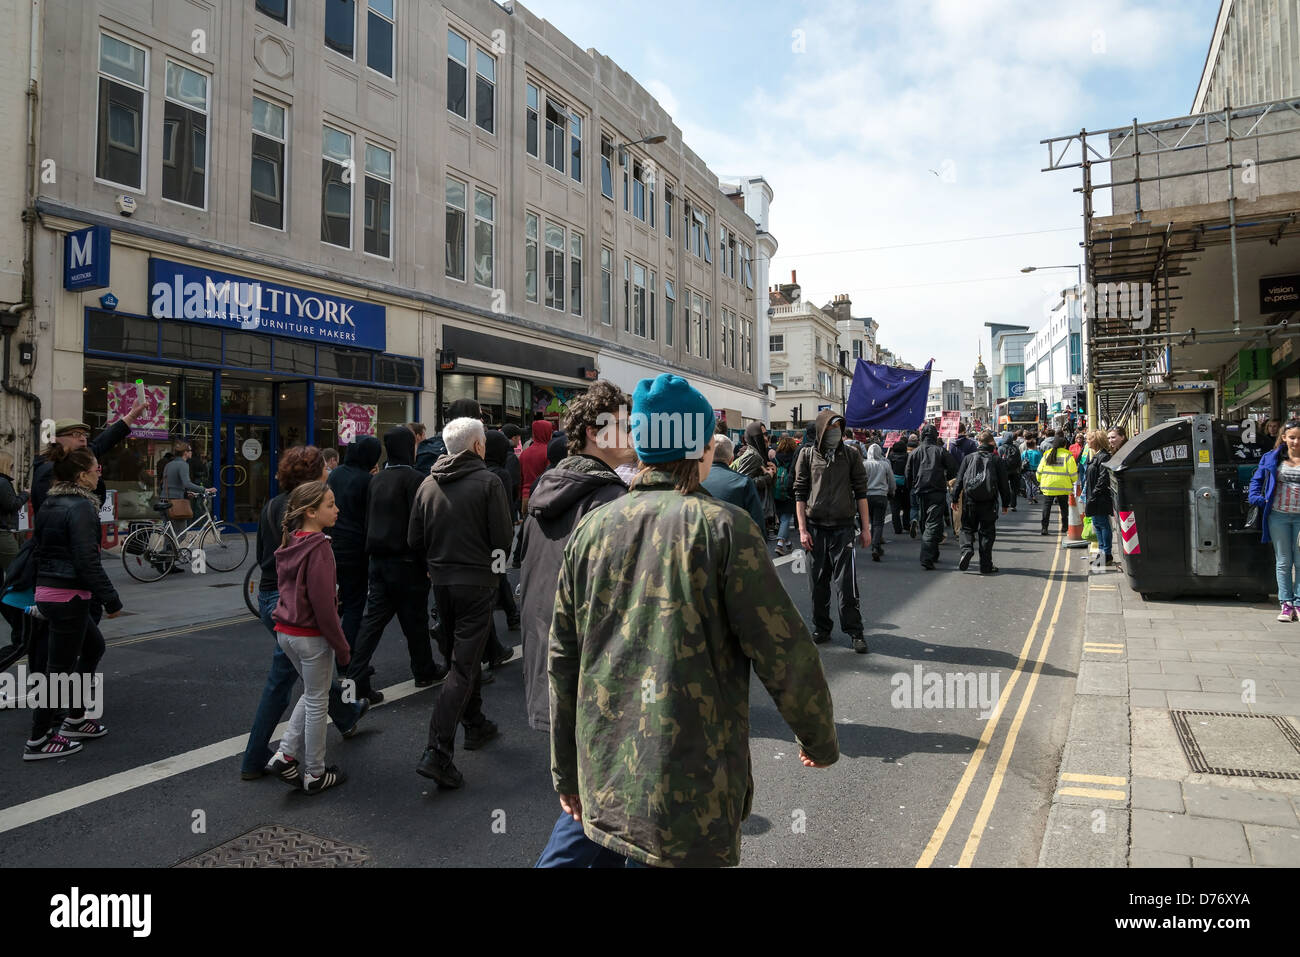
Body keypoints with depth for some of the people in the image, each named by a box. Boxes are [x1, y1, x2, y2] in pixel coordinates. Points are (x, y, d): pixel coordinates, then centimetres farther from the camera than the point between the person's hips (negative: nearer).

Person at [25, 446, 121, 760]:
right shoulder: (81, 507, -18)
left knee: (94, 646, 23)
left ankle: (75, 719, 31)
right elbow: (87, 560, -22)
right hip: (69, 596, -10)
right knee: (60, 667, 1)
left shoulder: (49, 504, 11)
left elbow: (39, 549, 17)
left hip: (46, 591, 10)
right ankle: (39, 741, 12)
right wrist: (111, 600, -16)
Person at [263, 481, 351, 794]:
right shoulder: (318, 547, -21)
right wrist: (341, 646, -15)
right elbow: (323, 604, -23)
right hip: (311, 636, -8)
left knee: (313, 693, 24)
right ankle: (314, 775, 20)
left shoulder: (289, 543, 6)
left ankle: (285, 754, 18)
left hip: (285, 631, 8)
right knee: (317, 702, 7)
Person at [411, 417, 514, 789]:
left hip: (441, 581, 6)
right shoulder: (488, 482, -12)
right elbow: (504, 539, -14)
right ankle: (437, 752, -8)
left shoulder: (429, 484, 2)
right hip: (477, 581, -6)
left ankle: (475, 724, 37)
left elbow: (414, 542, 4)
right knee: (463, 667, -3)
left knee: (463, 655, 23)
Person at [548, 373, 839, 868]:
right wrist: (820, 740, 5)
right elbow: (786, 655, -13)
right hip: (692, 798, -5)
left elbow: (563, 659, 7)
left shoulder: (592, 528, 1)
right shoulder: (722, 528, -14)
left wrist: (566, 772, 18)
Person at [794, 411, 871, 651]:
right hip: (815, 528, 1)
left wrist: (866, 528, 4)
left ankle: (854, 631, 7)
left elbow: (861, 492, 8)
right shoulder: (807, 455, 4)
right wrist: (802, 529, -2)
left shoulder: (850, 455, 6)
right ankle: (821, 628, 21)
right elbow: (800, 494, 3)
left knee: (847, 583, -3)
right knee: (818, 582, 8)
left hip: (843, 528, 0)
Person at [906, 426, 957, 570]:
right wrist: (945, 479, 15)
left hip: (920, 493, 4)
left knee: (930, 522, 19)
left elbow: (908, 476, 8)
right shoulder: (941, 451, -3)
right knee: (933, 524, -8)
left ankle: (933, 554, 27)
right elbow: (953, 470, -4)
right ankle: (927, 558, -19)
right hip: (937, 492, -4)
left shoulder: (914, 453, 6)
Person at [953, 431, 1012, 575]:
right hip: (989, 502, -1)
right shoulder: (997, 459, 2)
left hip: (969, 499, 1)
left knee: (967, 527, 14)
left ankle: (967, 548, -15)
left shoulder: (969, 457, 5)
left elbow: (959, 479, 3)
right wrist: (1006, 503, 11)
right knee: (987, 531, 6)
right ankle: (986, 565, 7)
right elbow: (1004, 483, 4)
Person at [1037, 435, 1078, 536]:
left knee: (1046, 507, 5)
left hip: (1048, 486, 1)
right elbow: (1073, 473, -5)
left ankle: (1044, 528, -1)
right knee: (1064, 507, 14)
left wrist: (1040, 481, 22)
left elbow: (1039, 471, 6)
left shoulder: (1047, 455, 3)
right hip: (1063, 487, -1)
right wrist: (1073, 481, 15)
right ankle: (1064, 527, 21)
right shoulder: (1067, 455, -6)